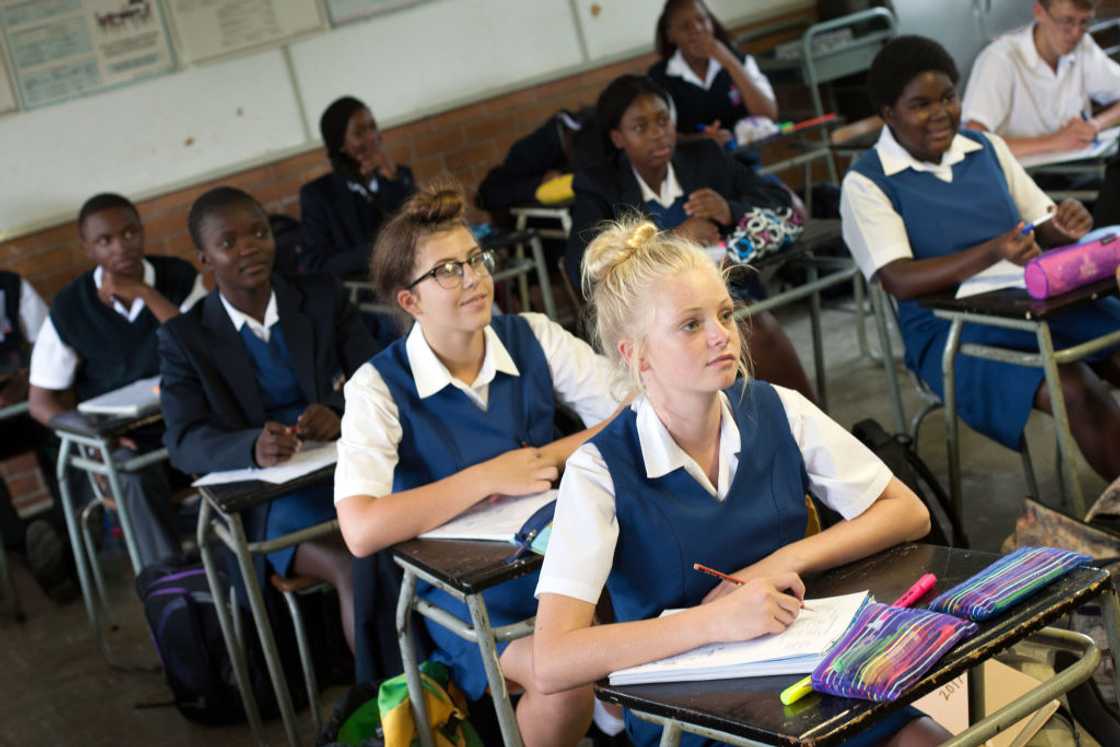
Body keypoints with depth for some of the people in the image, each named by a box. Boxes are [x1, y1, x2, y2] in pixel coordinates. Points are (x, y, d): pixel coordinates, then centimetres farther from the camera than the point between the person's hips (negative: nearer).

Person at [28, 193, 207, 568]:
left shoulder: (181, 279, 0)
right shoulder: (69, 309, -1)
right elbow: (41, 401, 3)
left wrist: (147, 294, -18)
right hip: (118, 438, -1)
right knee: (135, 474, -33)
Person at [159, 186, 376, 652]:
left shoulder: (323, 298, 11)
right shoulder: (185, 339, 5)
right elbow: (185, 443, -6)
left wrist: (341, 415, -18)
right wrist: (252, 448, -28)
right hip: (269, 498, -2)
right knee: (354, 568, -30)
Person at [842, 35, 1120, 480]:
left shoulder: (987, 148, 12)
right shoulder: (867, 183, -5)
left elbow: (1041, 227, 15)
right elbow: (898, 280, -17)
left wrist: (1064, 229, -11)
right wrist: (991, 254, -31)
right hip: (949, 331, -5)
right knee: (1077, 391, -26)